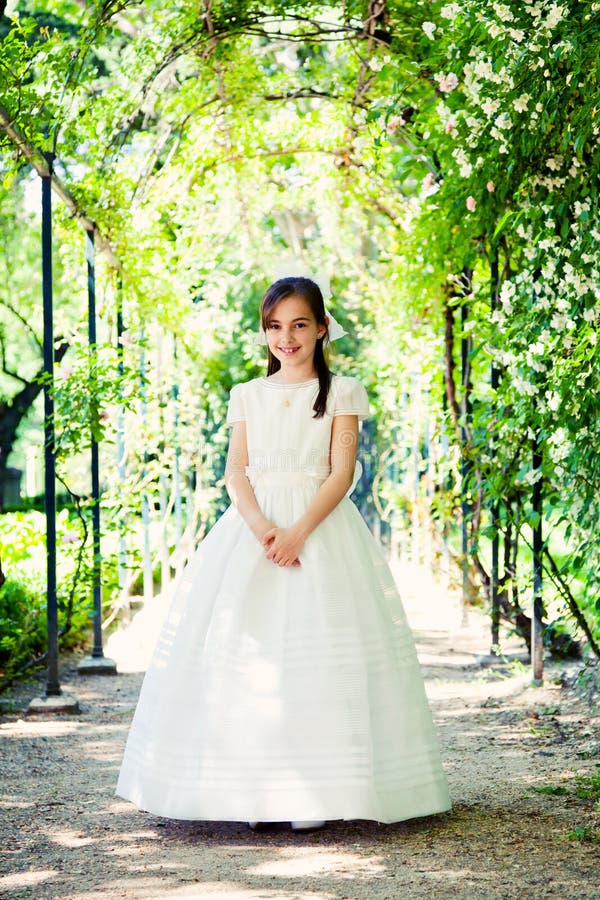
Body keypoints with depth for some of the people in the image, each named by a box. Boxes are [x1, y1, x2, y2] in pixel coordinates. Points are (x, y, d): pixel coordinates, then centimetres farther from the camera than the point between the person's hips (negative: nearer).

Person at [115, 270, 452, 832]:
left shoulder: (341, 392, 6)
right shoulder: (248, 396, 14)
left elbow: (342, 472, -3)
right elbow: (235, 472, 5)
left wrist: (299, 531, -18)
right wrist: (260, 527, -15)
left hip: (321, 527, -3)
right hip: (252, 527, 3)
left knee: (315, 652, -10)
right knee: (243, 648, -6)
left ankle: (316, 792, -6)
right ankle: (253, 790, -2)